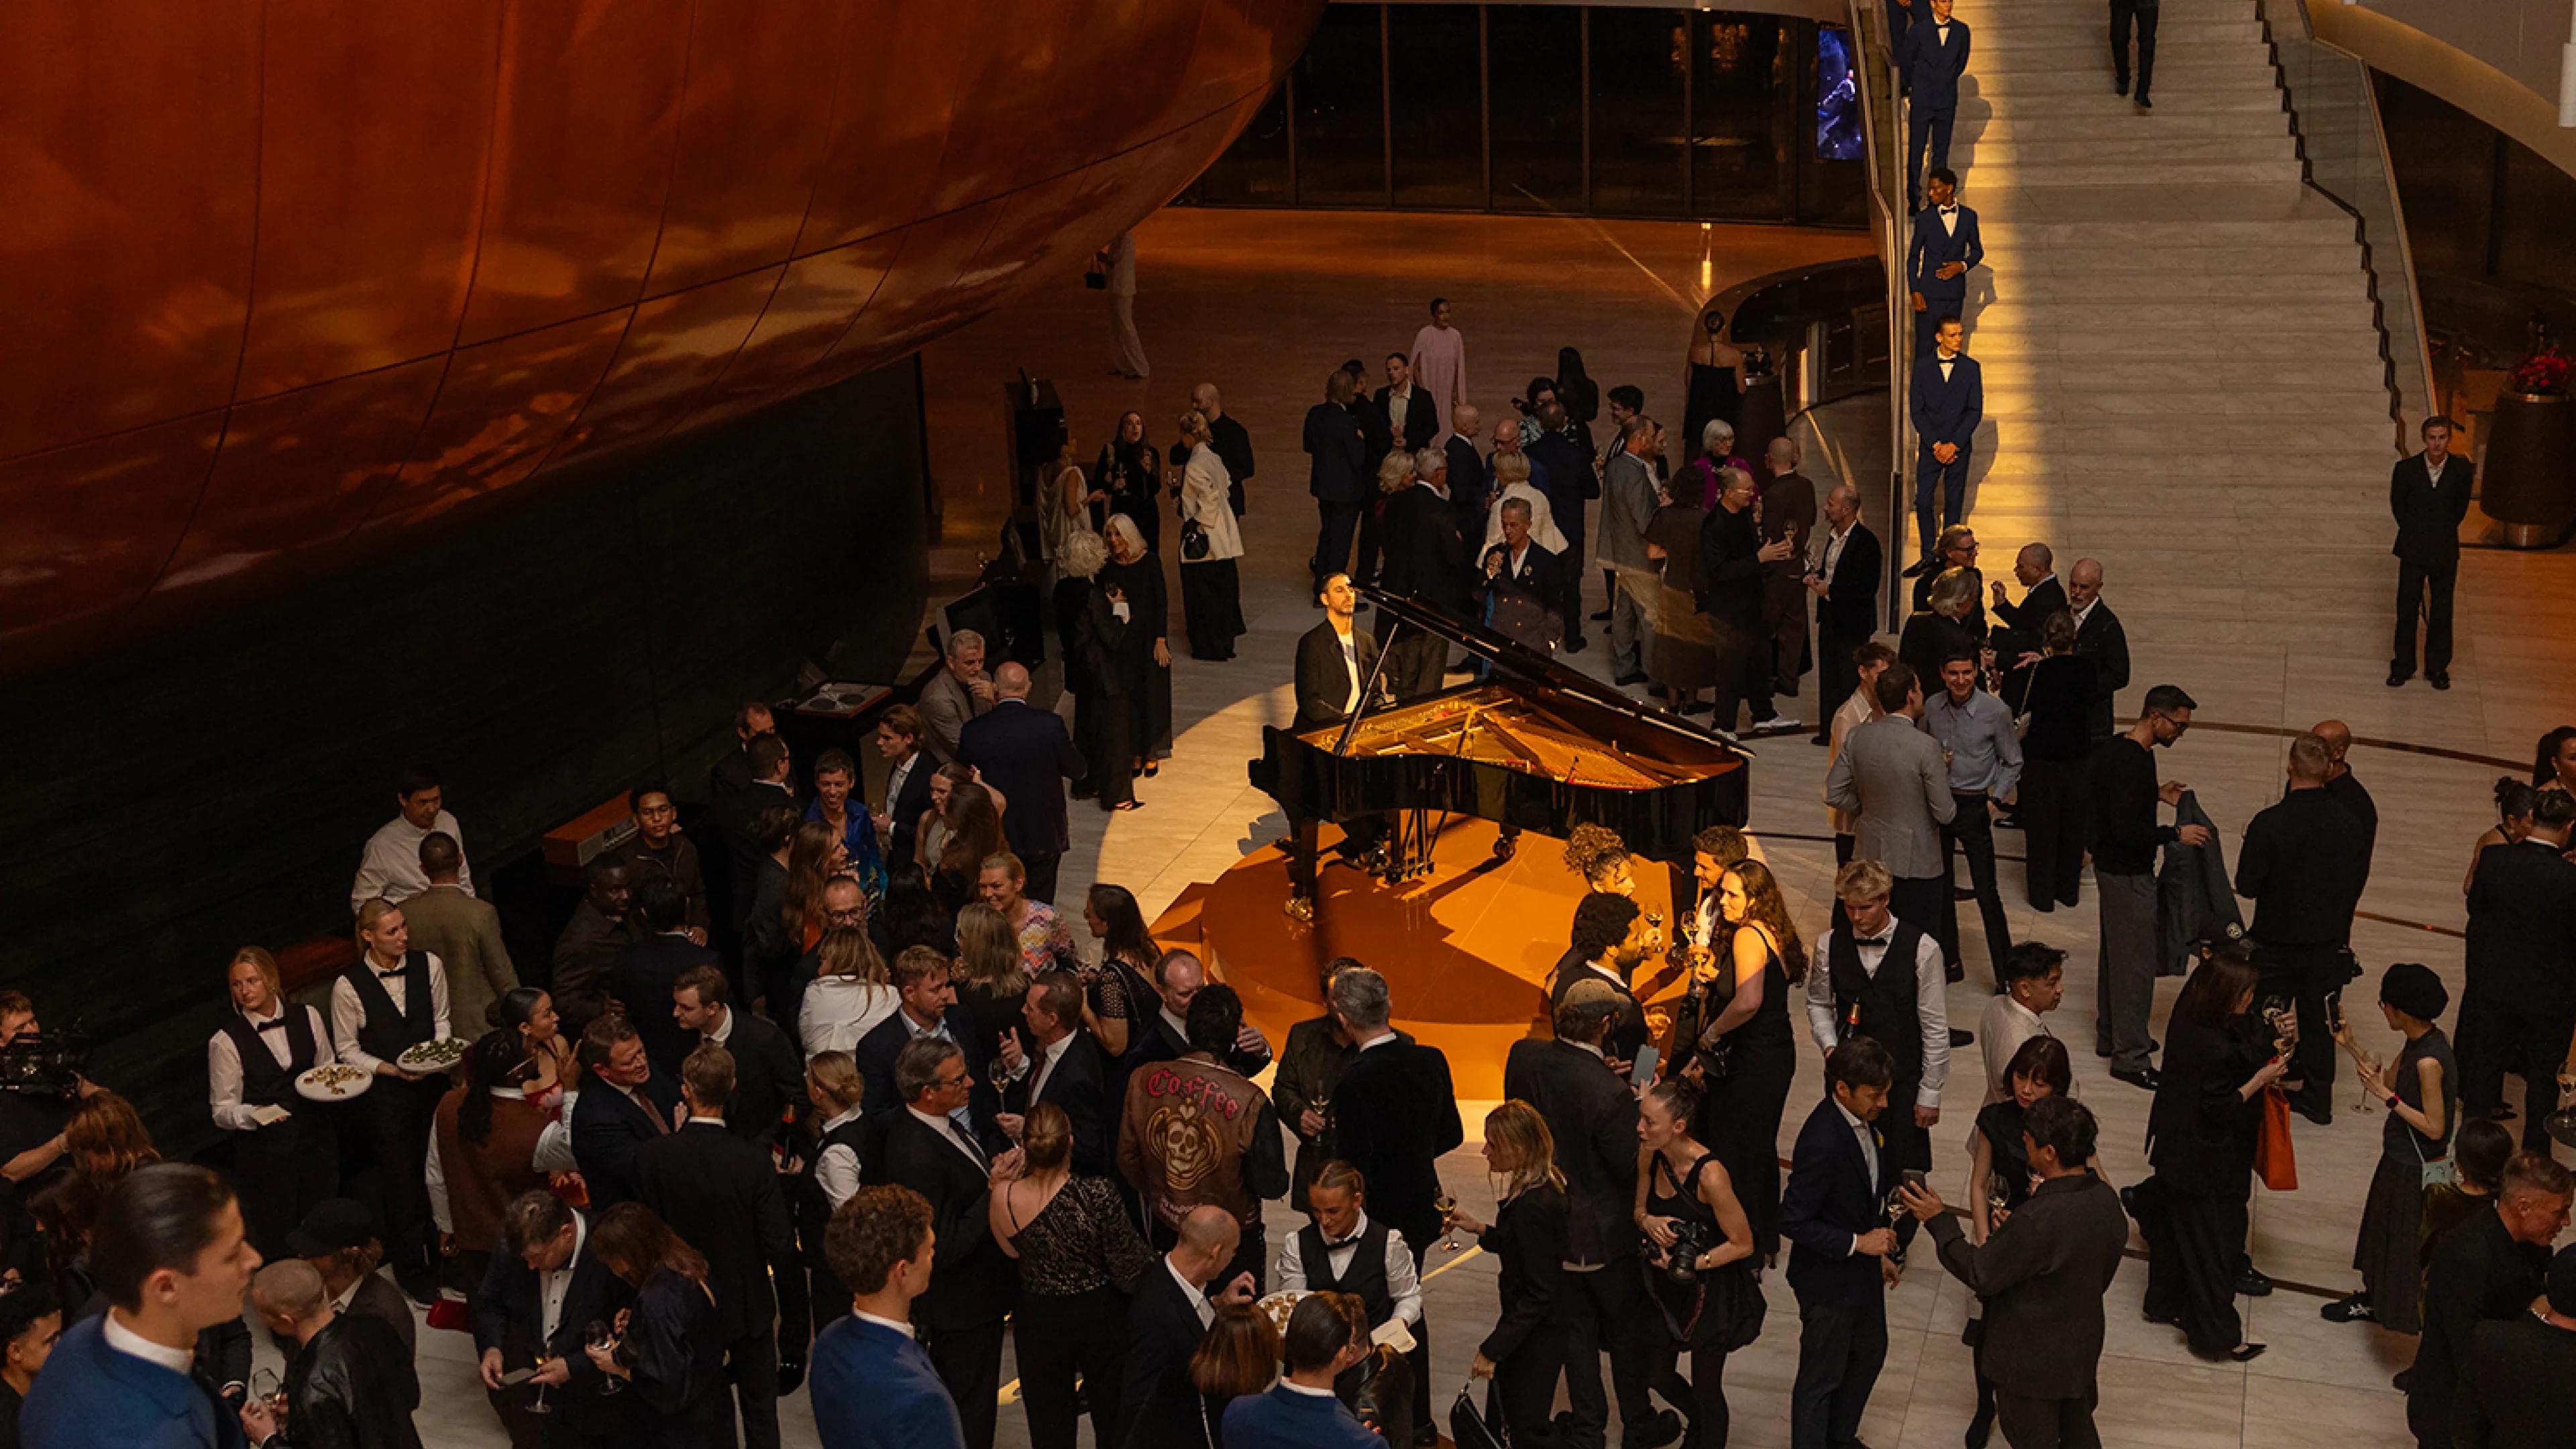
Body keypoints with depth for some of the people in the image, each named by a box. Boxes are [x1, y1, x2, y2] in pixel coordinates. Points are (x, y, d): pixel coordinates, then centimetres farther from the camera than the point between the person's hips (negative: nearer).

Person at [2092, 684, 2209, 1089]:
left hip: (2111, 866, 10)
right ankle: (2129, 1056, 4)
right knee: (2135, 963, -3)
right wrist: (2176, 834, -20)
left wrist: (2156, 793, 13)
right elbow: (2126, 831, -29)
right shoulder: (2133, 763, -26)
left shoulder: (2112, 749, 4)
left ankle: (2110, 1036, 34)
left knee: (2115, 955, 21)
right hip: (2128, 874, -10)